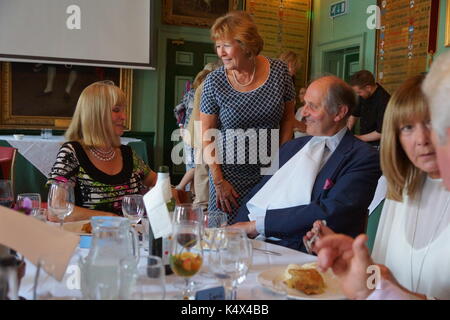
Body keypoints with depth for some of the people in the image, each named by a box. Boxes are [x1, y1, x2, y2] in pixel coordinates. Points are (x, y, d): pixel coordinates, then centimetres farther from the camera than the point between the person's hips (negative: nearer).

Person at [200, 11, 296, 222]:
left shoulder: (279, 71, -4)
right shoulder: (214, 82, -8)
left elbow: (287, 118, 7)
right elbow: (206, 134, -3)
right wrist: (218, 181, -6)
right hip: (230, 173, -1)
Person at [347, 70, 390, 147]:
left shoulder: (384, 101, -22)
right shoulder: (363, 96, 1)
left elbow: (381, 133, -21)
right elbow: (354, 115, 14)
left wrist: (359, 138, -12)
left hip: (376, 146, -7)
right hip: (363, 143, 7)